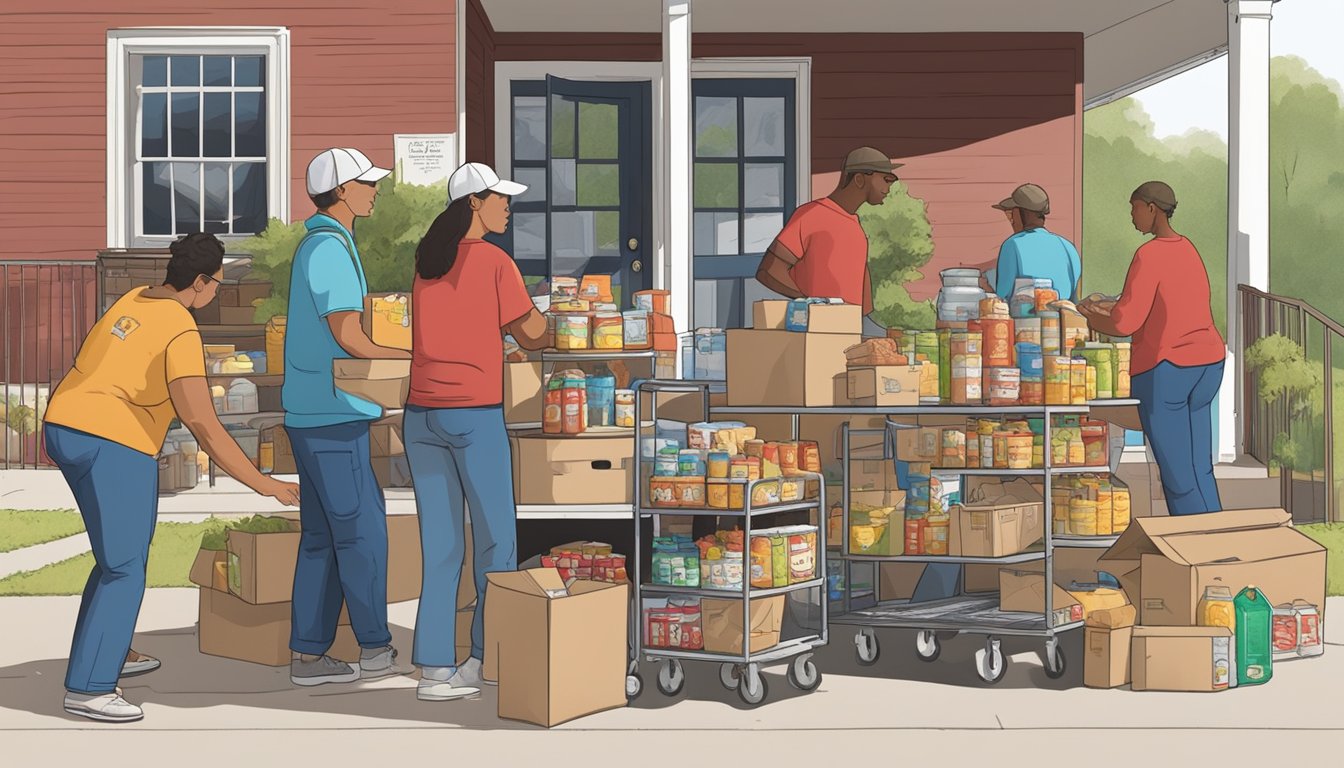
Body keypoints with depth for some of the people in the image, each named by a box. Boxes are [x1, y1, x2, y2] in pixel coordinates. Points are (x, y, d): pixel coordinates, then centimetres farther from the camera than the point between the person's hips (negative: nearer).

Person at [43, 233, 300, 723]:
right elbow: (205, 429, -19)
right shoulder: (181, 333, -15)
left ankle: (112, 652, 34)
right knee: (124, 569, -4)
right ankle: (86, 688, -6)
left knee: (119, 553, 23)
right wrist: (265, 485, -15)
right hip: (114, 444, -9)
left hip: (63, 425, 9)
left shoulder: (133, 300, 10)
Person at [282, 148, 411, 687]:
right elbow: (349, 337, -18)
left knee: (323, 536, 10)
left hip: (316, 412, 10)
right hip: (333, 415, -10)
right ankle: (374, 646, 6)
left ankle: (308, 655, 12)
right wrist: (414, 359, -9)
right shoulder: (330, 248, -14)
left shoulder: (318, 245, 18)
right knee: (362, 526, -2)